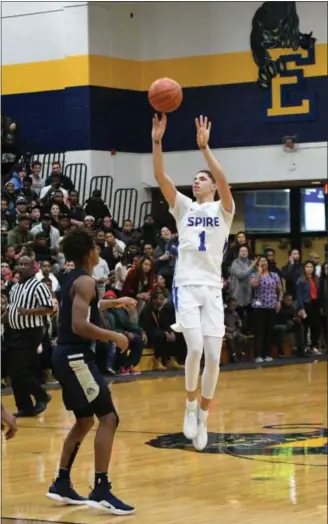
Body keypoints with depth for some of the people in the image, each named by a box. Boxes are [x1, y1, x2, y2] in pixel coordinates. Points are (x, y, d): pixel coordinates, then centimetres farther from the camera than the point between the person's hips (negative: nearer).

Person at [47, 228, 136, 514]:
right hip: (76, 356, -10)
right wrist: (114, 337, -18)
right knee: (108, 418, -11)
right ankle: (101, 491, -16)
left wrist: (115, 303, 40)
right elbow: (79, 326, -26)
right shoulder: (85, 281, -15)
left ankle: (61, 484, 24)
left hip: (67, 355, 10)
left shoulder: (72, 279, 15)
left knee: (85, 421, 20)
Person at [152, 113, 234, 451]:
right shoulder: (184, 207, 11)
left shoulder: (222, 209, 6)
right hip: (186, 286, 0)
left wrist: (204, 147, -22)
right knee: (195, 348, -17)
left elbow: (224, 181, -14)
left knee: (213, 356, -3)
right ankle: (190, 404, 6)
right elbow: (160, 178, -2)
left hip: (212, 288, 0)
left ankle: (203, 416, 15)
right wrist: (157, 141, -13)